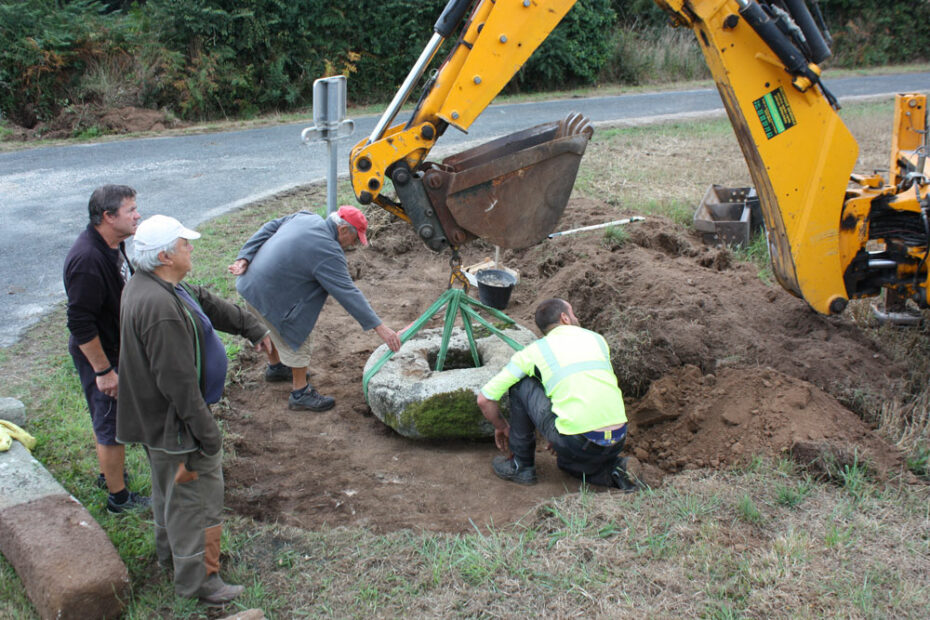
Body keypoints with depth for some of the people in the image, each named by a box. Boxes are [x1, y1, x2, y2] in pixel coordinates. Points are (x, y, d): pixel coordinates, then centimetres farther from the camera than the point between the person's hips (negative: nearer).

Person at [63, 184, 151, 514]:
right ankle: (118, 496, 21)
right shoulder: (87, 260, -32)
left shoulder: (114, 243, -1)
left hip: (118, 347, 9)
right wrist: (103, 370, -23)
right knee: (111, 425, 6)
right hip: (100, 354, -9)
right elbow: (81, 325, -29)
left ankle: (110, 473, 45)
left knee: (109, 419, 25)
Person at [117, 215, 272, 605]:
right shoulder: (162, 309, -33)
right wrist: (206, 433, -23)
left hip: (156, 414, 11)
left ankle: (170, 550, 49)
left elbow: (205, 302, 15)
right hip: (175, 422, -11)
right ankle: (198, 578, 19)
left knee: (170, 488, 29)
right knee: (197, 494, 4)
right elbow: (178, 382, -31)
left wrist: (250, 327, 24)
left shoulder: (148, 283, 1)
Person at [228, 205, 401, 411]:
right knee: (296, 339, 3)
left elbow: (268, 229, 6)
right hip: (270, 295, -9)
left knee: (277, 329, 30)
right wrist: (378, 326, -25)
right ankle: (300, 393, 14)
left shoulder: (306, 217, 1)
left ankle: (275, 367, 52)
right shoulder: (329, 252, -24)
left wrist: (244, 258, 2)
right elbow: (348, 293, -26)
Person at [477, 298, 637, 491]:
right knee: (567, 461, 39)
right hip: (617, 443, 5)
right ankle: (609, 470, 9)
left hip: (577, 443, -5)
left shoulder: (534, 351, 8)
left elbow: (484, 399, 10)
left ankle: (522, 465, 20)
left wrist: (501, 427, 30)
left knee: (520, 383, 14)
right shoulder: (597, 339, 18)